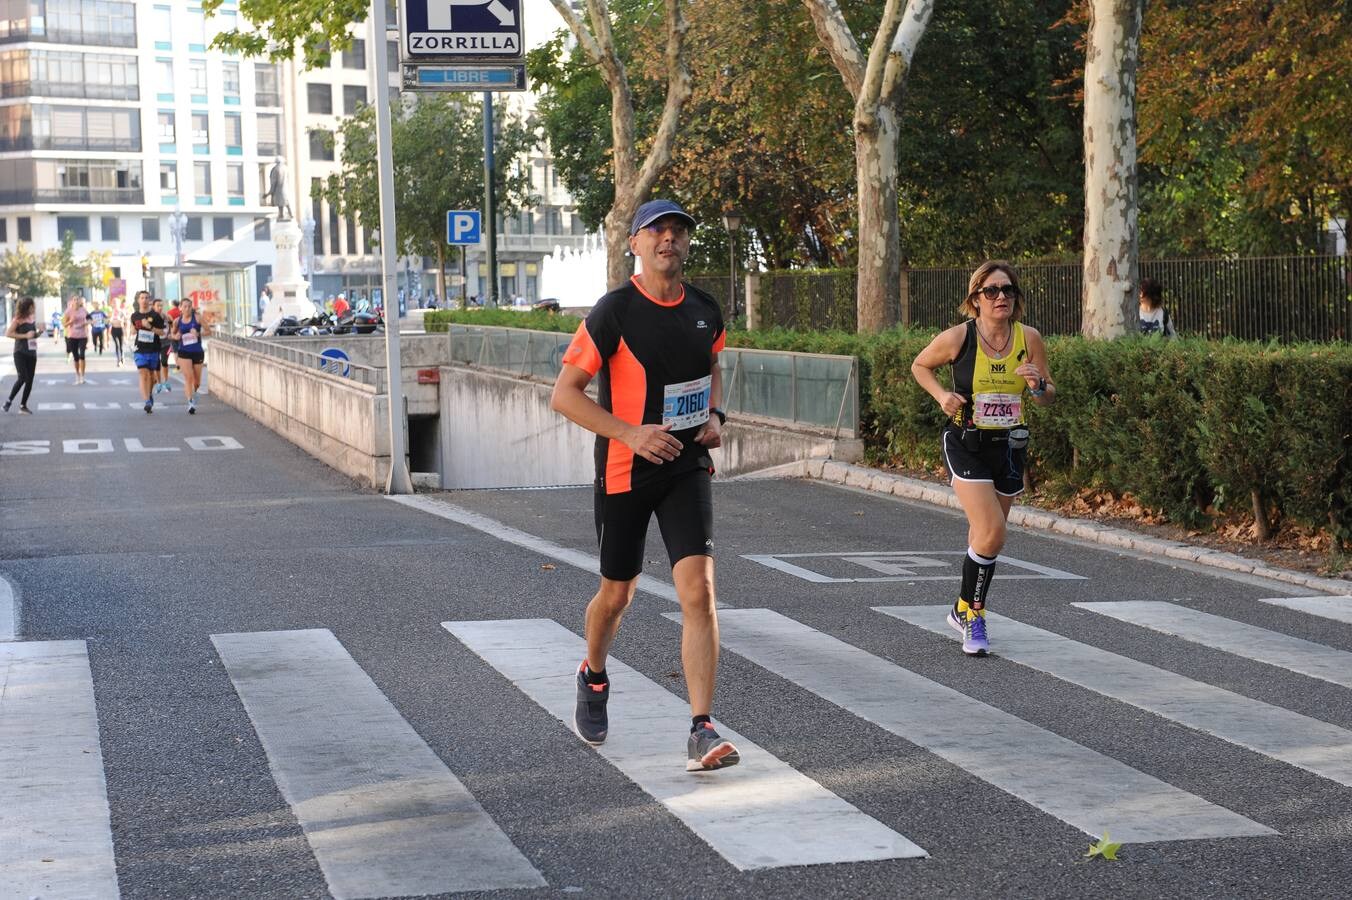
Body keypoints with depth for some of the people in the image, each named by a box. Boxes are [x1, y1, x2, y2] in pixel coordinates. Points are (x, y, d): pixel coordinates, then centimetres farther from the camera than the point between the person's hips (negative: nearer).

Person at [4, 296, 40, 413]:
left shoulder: (33, 318, 10)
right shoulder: (18, 319, -10)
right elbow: (8, 333, -17)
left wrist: (39, 332, 1)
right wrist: (25, 335, -20)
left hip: (32, 353, 7)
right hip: (20, 353, -7)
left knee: (30, 380, 4)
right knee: (22, 378, -14)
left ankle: (23, 405, 12)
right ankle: (9, 401, 2)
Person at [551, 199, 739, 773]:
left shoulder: (704, 311, 3)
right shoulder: (614, 312, -12)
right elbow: (564, 394, -12)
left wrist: (714, 415, 4)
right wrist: (630, 433, -22)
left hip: (687, 467, 3)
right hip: (625, 473, -2)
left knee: (698, 589, -14)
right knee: (616, 595, 12)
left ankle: (702, 731, -14)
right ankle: (593, 678, 45)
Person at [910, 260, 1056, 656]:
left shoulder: (1029, 338, -5)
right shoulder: (958, 337, -13)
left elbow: (1048, 397, 5)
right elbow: (920, 365, 6)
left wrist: (1038, 384, -17)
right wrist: (941, 395, -11)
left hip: (1010, 446, 4)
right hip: (966, 444, -4)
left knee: (984, 536, 14)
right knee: (992, 534, -17)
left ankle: (966, 611, 34)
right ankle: (970, 613, 1)